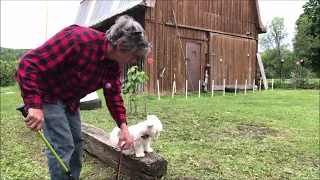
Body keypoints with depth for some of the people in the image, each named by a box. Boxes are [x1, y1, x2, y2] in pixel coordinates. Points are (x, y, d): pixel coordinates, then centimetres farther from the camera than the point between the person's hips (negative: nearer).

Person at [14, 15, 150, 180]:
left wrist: (123, 126, -7)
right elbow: (29, 63, -33)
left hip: (70, 99, 8)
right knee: (63, 145, -11)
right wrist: (34, 105, -39)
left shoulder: (115, 65, -9)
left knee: (76, 142, 14)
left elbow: (113, 95, 3)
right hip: (44, 93, -8)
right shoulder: (78, 39, -34)